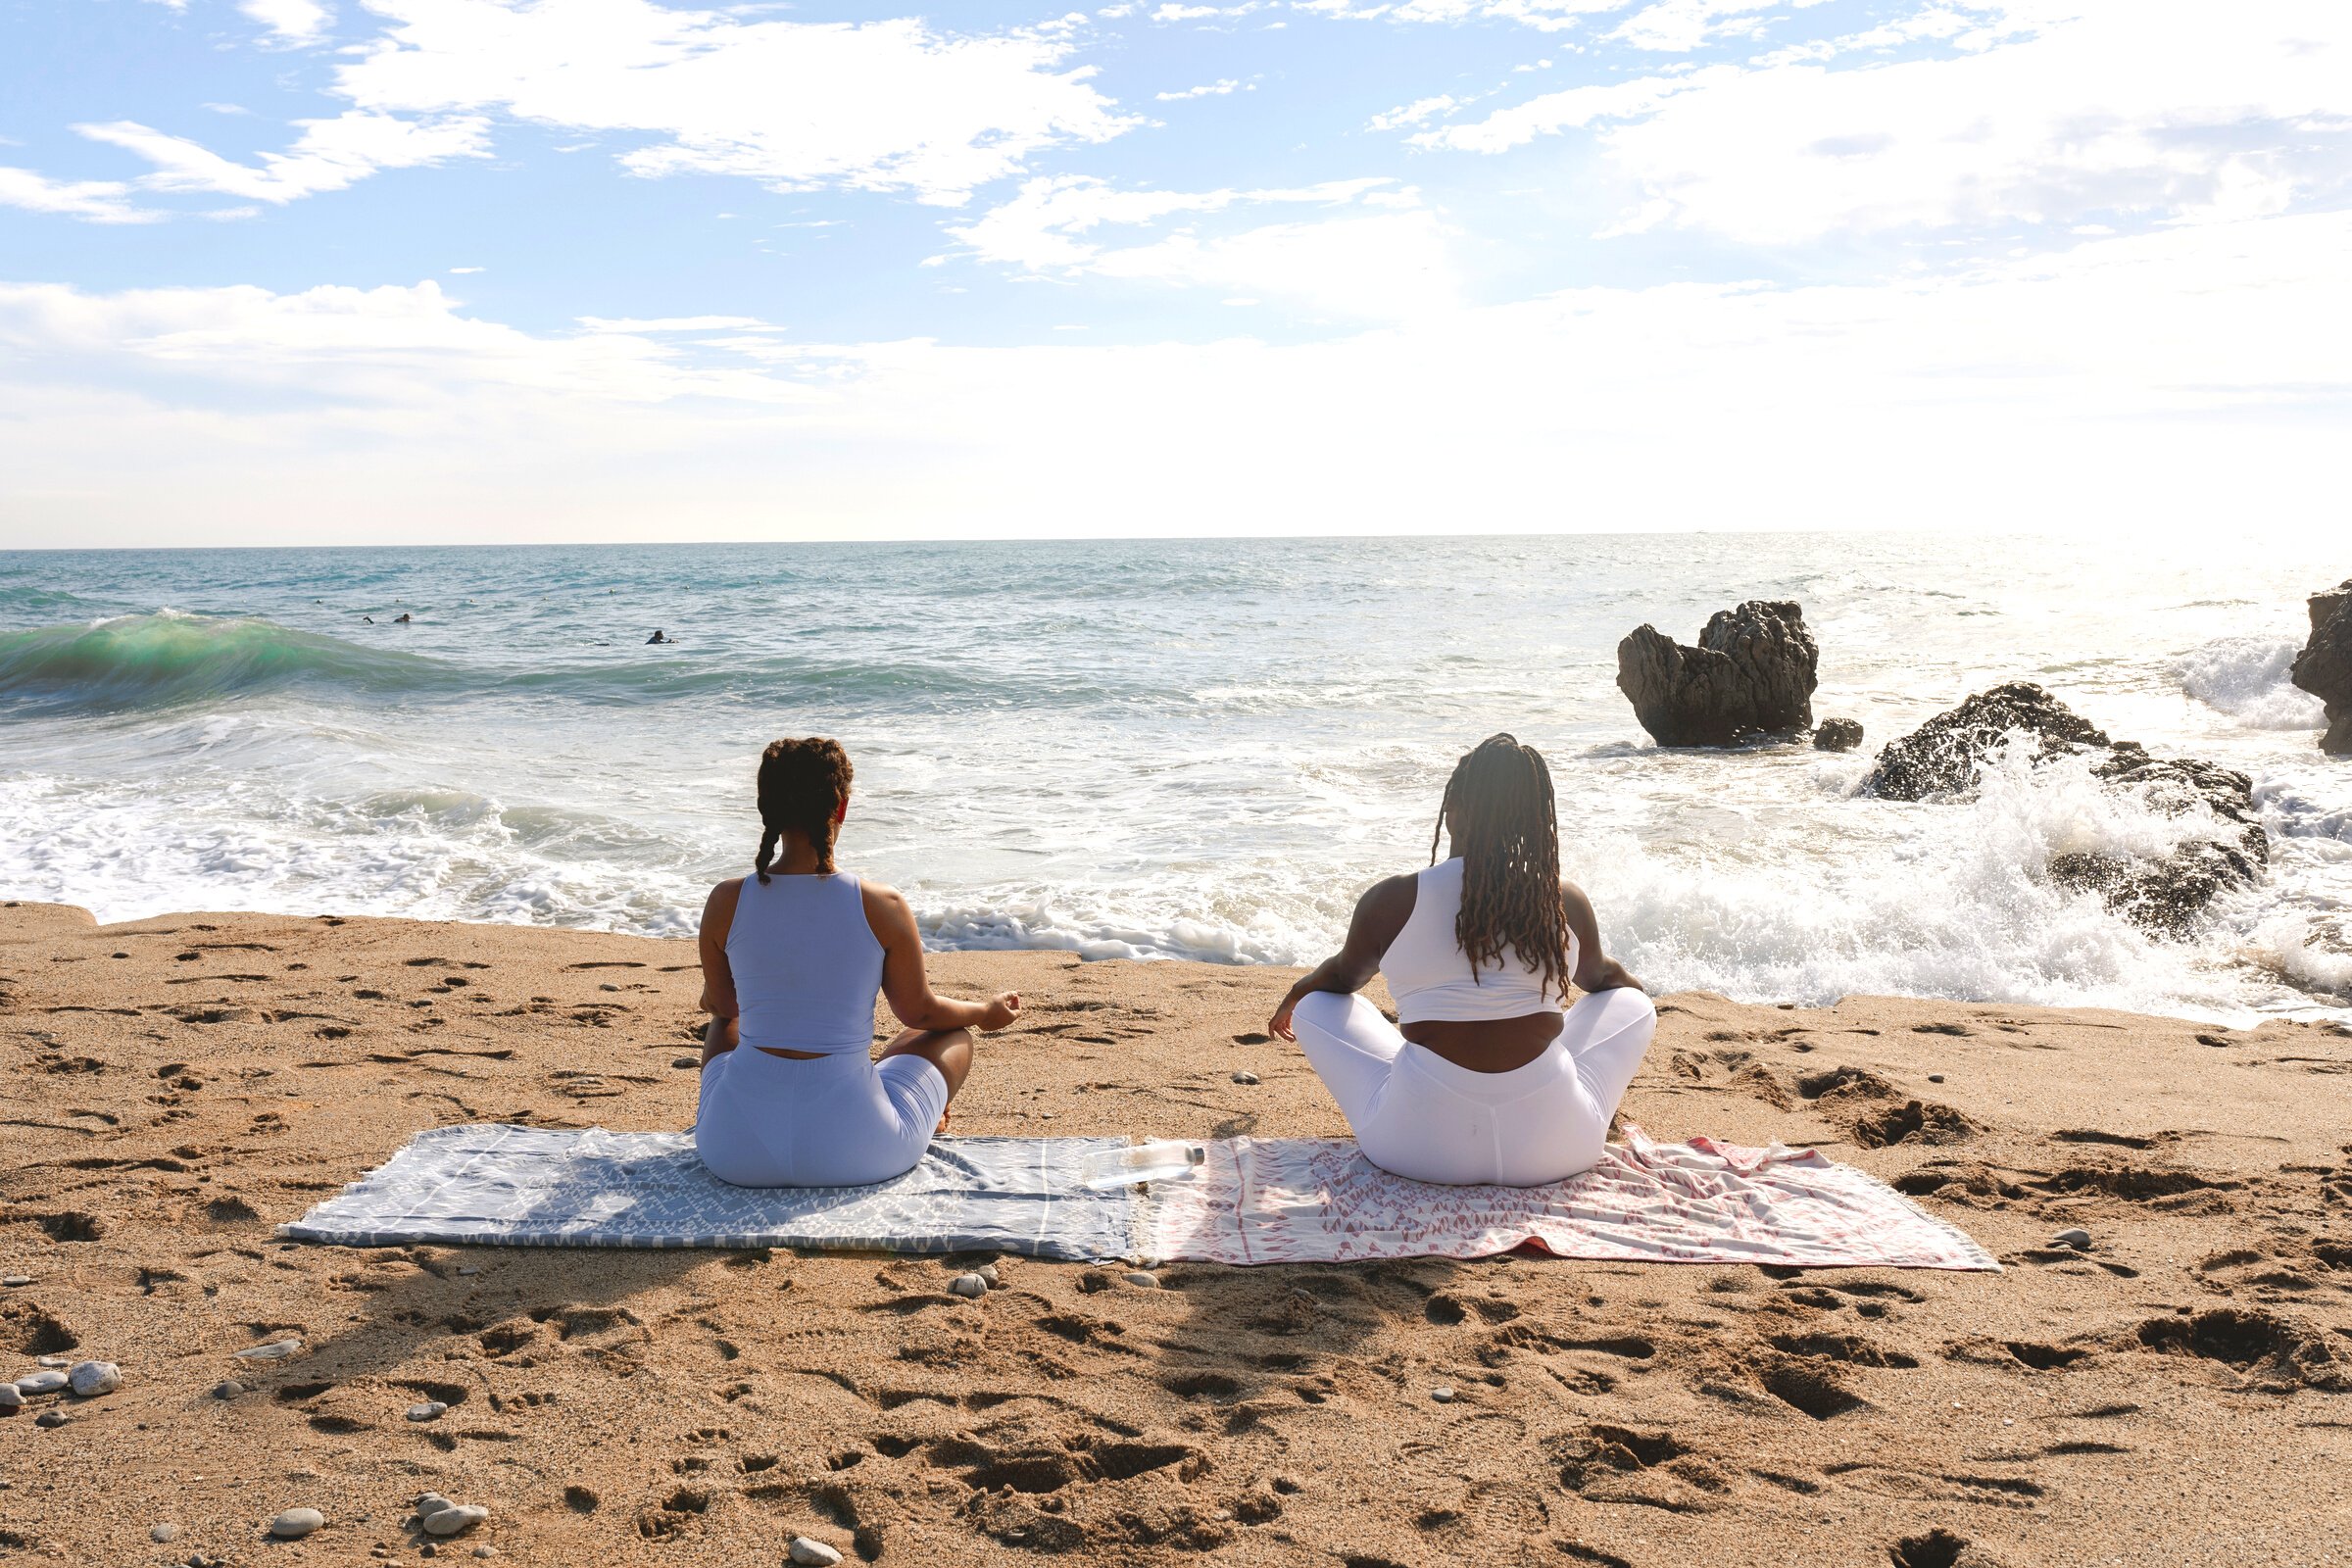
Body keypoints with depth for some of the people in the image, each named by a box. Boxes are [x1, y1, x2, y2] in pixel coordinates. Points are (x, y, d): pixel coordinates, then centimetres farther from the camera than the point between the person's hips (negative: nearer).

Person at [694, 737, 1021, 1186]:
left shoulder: (726, 902, -7)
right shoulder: (883, 908, -11)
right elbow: (919, 1011, 3)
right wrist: (986, 1014, 25)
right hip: (852, 1155, -2)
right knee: (953, 1036, 27)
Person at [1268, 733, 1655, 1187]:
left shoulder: (1391, 901, -5)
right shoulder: (1568, 904, 0)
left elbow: (1343, 977, 16)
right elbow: (1599, 976, 23)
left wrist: (1296, 994, 40)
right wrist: (1633, 985, 49)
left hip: (1422, 1147, -1)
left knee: (1316, 1007, 20)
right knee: (1633, 1005, 26)